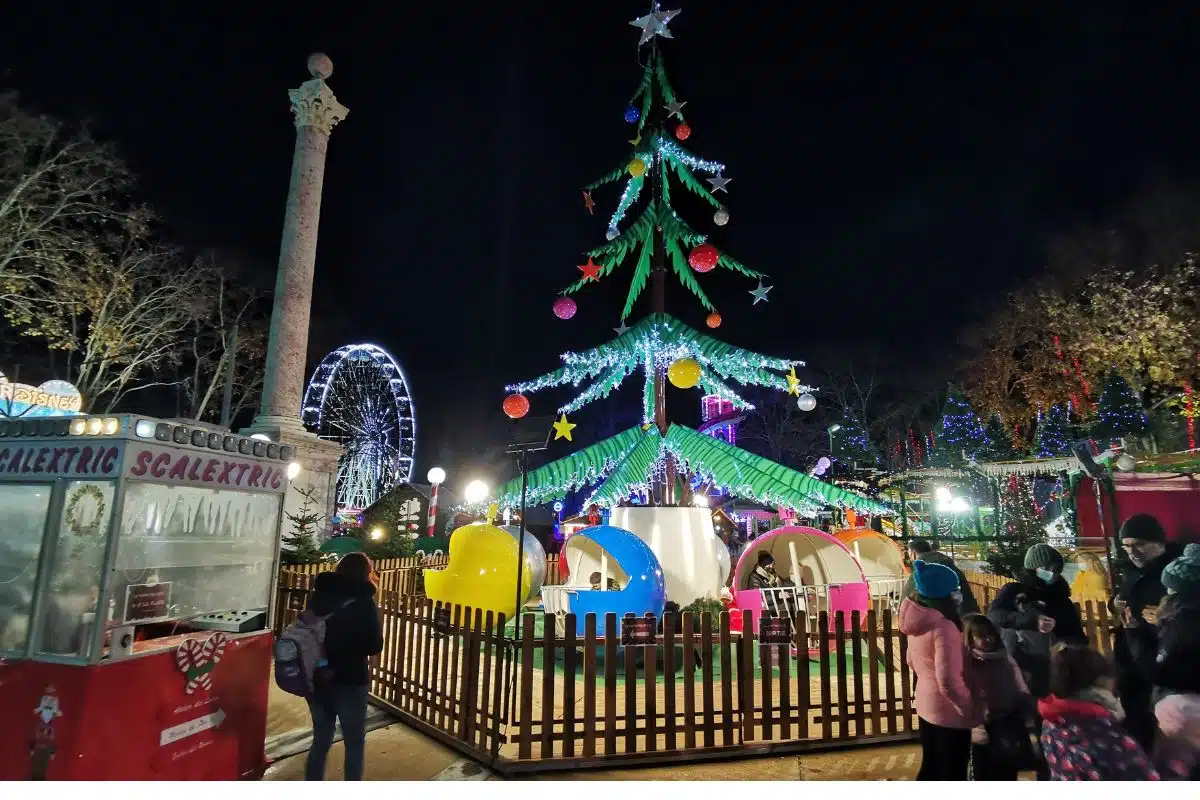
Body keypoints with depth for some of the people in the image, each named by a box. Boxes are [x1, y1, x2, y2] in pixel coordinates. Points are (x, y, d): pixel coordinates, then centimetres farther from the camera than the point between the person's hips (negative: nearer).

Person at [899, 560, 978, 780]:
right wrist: (970, 709, -15)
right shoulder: (944, 627, -27)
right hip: (949, 712, -8)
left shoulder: (918, 622, -1)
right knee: (953, 773, 10)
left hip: (926, 704, 8)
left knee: (930, 767, 22)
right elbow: (949, 681, -28)